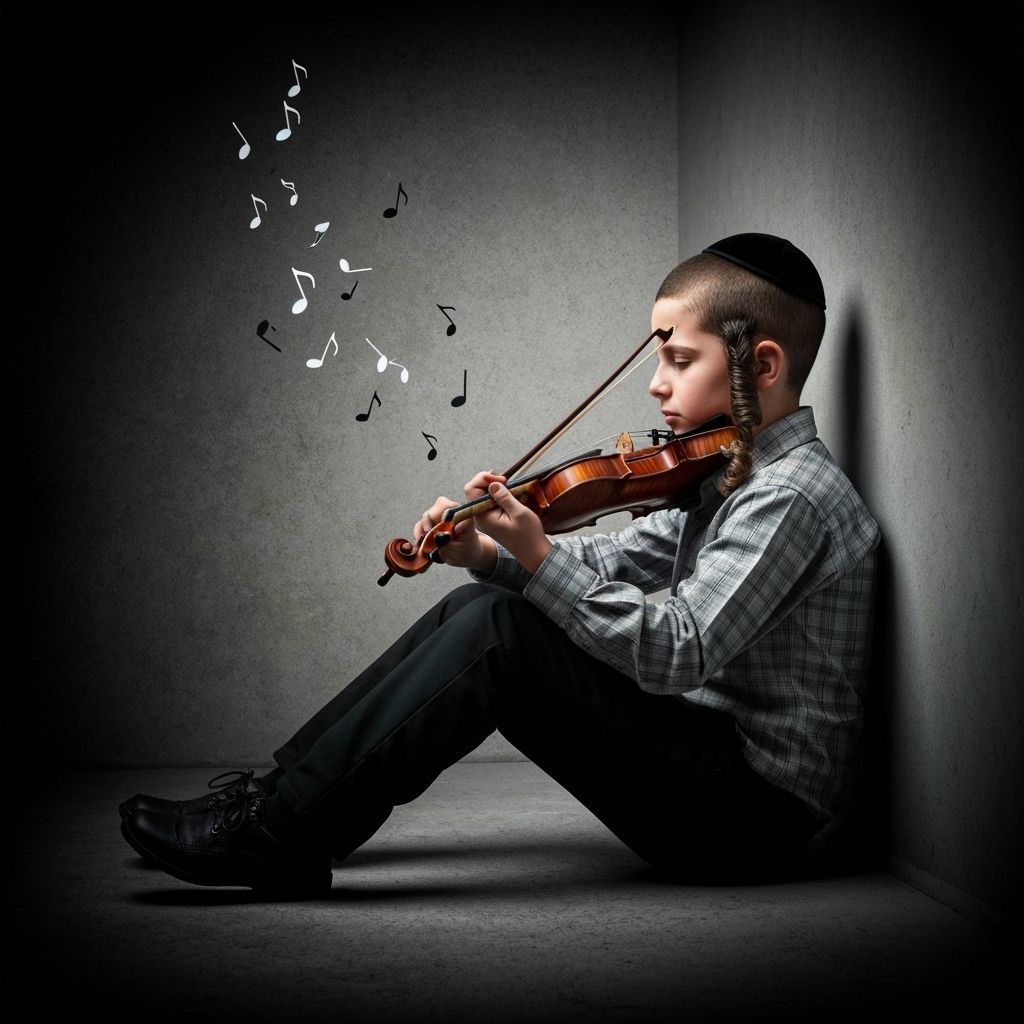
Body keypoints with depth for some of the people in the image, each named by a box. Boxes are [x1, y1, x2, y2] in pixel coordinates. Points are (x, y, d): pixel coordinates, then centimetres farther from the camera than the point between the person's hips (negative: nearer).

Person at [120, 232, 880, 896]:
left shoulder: (791, 496, -18)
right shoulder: (735, 477, 13)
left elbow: (677, 651, -27)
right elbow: (614, 560, 13)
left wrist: (538, 560, -29)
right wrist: (491, 554, -4)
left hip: (760, 814, -9)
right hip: (713, 754, 9)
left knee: (499, 629, -22)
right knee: (476, 605, 7)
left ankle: (279, 835, -15)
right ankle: (285, 792, 8)